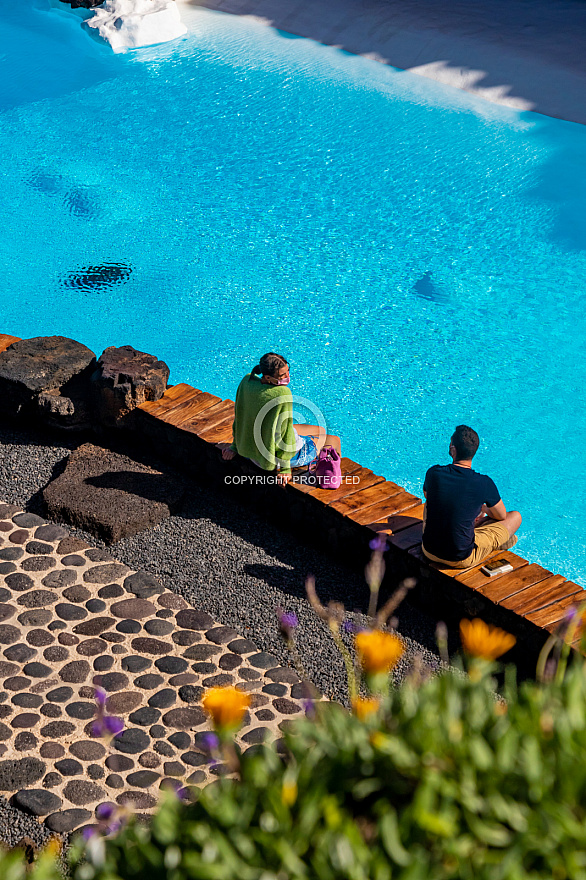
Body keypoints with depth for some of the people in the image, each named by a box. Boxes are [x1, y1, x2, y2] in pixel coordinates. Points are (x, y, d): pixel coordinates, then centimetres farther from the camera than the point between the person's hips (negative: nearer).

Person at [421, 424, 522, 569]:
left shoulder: (433, 473, -10)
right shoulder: (484, 484, -18)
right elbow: (501, 516, 2)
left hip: (429, 551, 3)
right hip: (461, 559, -3)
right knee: (516, 516, 14)